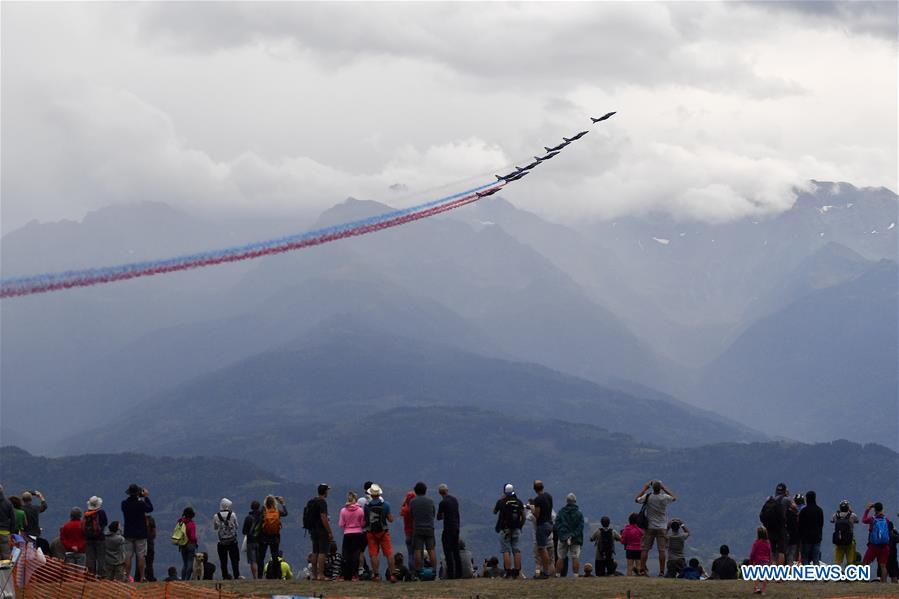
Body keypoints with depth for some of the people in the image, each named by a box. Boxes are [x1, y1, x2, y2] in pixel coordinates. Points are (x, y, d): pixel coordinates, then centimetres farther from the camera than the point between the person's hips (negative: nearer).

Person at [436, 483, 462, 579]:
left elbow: (438, 517, -7)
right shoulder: (455, 500, 9)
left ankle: (451, 574, -9)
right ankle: (459, 574, 12)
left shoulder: (443, 503, -14)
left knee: (448, 553, -5)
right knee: (456, 552, 12)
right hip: (456, 528, 7)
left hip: (448, 529, -7)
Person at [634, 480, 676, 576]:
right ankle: (661, 571, -4)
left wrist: (644, 489, 16)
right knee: (661, 550, -1)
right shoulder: (664, 498, -9)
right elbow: (674, 498, 13)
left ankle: (642, 569, 1)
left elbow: (636, 499, 11)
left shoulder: (648, 497, -8)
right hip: (662, 527, -1)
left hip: (649, 527, 1)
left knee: (645, 549, 5)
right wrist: (665, 488, 16)